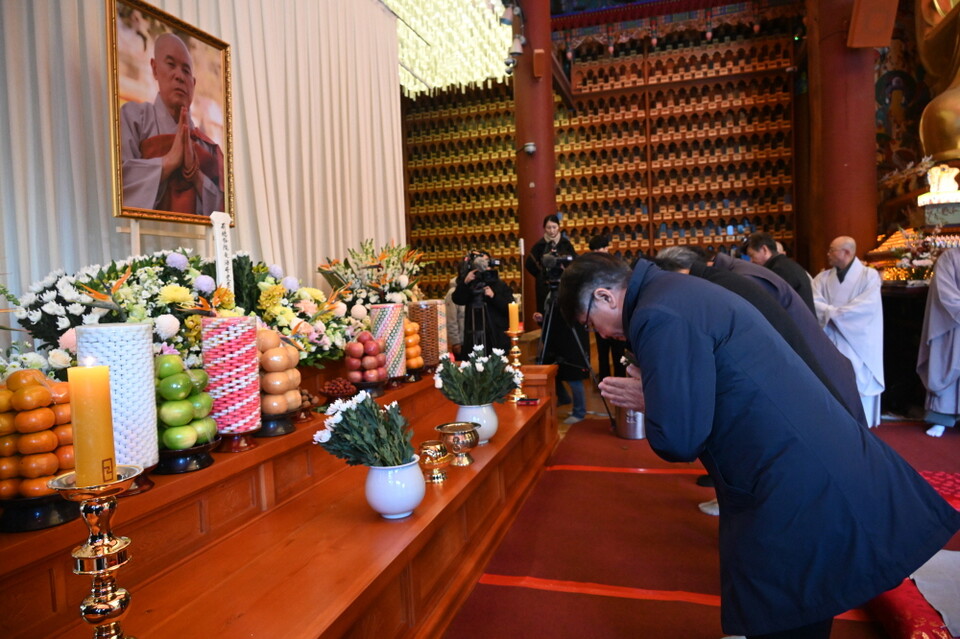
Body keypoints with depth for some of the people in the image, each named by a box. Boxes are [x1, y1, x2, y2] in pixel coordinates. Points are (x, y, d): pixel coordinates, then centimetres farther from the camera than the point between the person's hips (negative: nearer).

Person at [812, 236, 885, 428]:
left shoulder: (869, 275, -2)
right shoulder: (823, 277, 8)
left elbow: (867, 306, -15)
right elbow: (814, 302, -5)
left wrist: (834, 314, -14)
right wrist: (834, 312, -21)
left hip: (858, 342, -3)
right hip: (830, 341, 3)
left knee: (858, 385, 1)